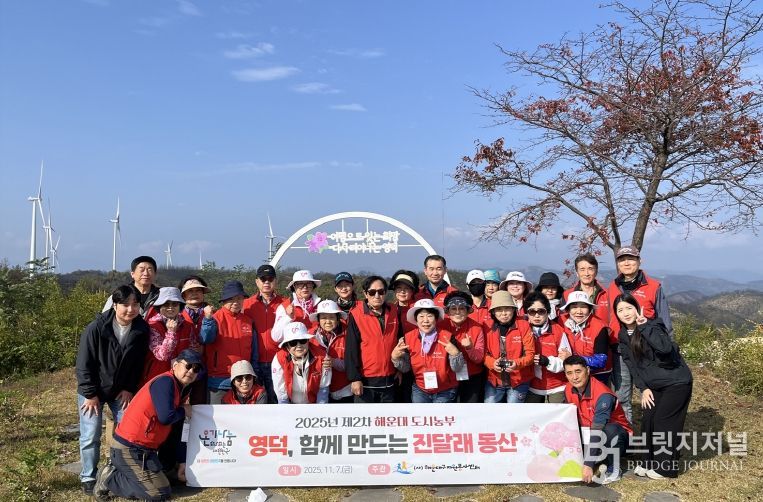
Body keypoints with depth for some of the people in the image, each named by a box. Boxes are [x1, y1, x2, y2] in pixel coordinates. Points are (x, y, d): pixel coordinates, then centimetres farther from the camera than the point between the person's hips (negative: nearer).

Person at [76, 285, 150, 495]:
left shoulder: (142, 329, -13)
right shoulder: (96, 328, -23)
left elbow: (139, 363, -1)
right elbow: (84, 364, -16)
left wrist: (130, 389, -4)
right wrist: (90, 394, -14)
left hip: (122, 390, 3)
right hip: (93, 390, -3)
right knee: (90, 436, 0)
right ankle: (88, 478, 17)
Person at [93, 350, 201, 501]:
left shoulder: (182, 390, 10)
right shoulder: (165, 382, -19)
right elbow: (165, 417, -32)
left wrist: (182, 462, 12)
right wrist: (184, 412, -10)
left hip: (143, 448, 10)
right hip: (129, 449, -10)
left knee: (165, 475, 25)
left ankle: (116, 469, 20)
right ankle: (109, 480, 0)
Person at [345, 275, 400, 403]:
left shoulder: (393, 314, 4)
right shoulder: (356, 315, -9)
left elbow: (399, 343, 12)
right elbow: (351, 350, -11)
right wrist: (354, 378, -14)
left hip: (389, 380, 4)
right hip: (365, 380, -4)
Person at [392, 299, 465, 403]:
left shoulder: (447, 337, -16)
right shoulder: (408, 338, -9)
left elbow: (457, 369, -11)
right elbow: (405, 368, 0)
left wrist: (455, 354, -29)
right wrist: (395, 358, -17)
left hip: (445, 392, -2)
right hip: (420, 391, 2)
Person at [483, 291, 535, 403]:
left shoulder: (523, 326, -7)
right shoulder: (488, 328, -1)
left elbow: (530, 353, -8)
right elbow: (484, 353, 1)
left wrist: (517, 363, -26)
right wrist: (492, 363, -20)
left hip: (518, 381, -2)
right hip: (494, 380, 2)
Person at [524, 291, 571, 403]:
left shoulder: (558, 331, -7)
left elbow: (567, 361, -7)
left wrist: (547, 361, -22)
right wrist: (528, 360, -16)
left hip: (556, 389, -2)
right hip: (532, 389, 2)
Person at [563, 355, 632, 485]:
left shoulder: (603, 395, -30)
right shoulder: (569, 390, -9)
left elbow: (598, 432, -37)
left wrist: (588, 464, -42)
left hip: (617, 435, -6)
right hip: (587, 435, 6)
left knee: (610, 430, -38)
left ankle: (613, 470, -12)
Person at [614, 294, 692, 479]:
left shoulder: (653, 325, -19)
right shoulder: (623, 336, 2)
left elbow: (665, 348, -38)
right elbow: (631, 364, 5)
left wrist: (644, 326, -38)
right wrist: (643, 388, -3)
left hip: (676, 382, -7)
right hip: (654, 385, 7)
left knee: (663, 422, -6)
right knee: (647, 420, 3)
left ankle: (667, 468, 9)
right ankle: (651, 463, 20)